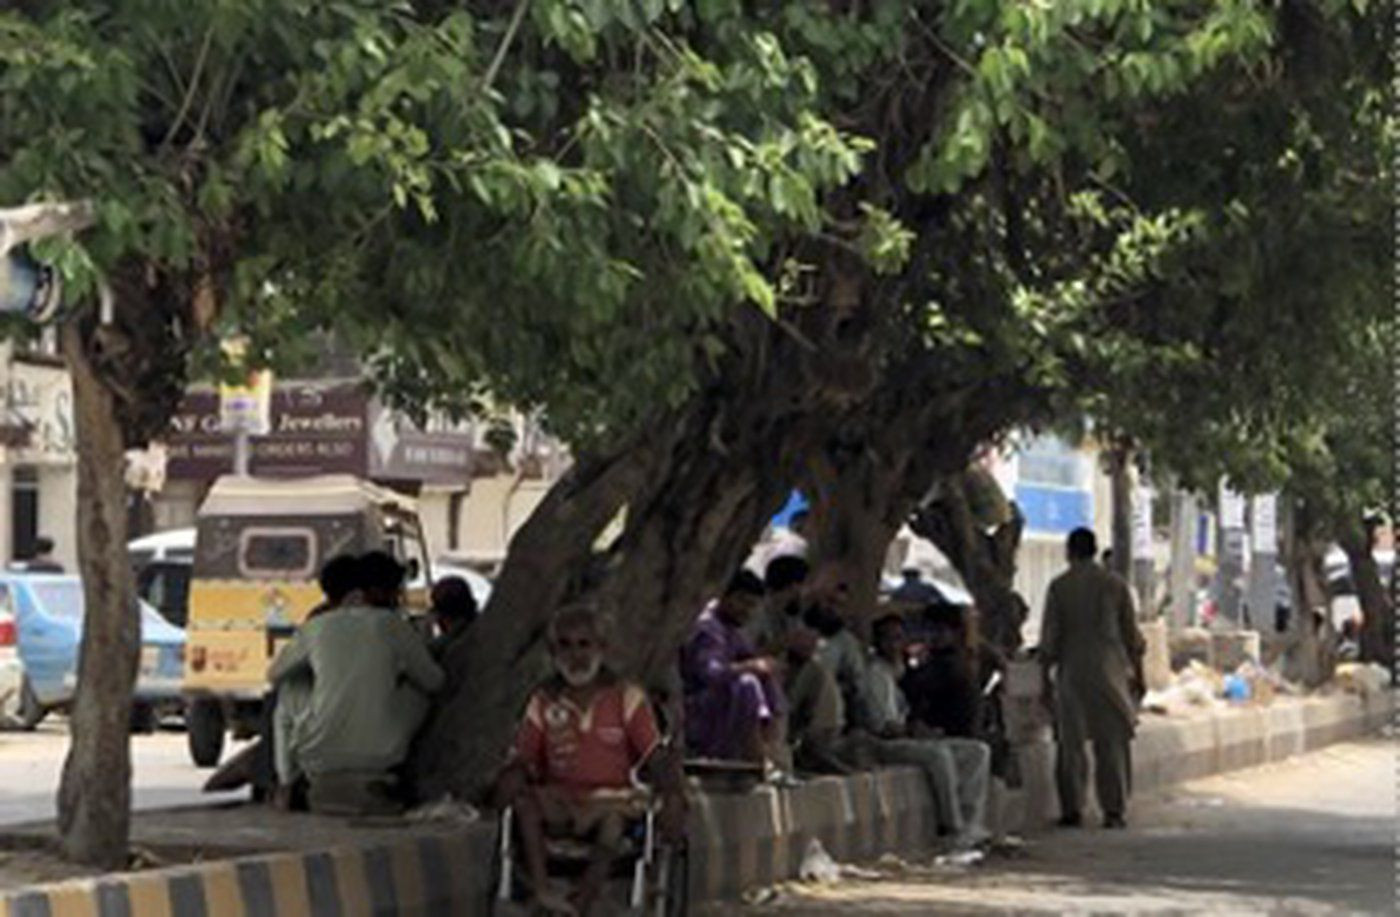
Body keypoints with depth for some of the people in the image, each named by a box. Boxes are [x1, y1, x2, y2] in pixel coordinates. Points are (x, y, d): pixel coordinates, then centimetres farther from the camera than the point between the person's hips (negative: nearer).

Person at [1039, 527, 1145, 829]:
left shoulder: (1059, 587, -3)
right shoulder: (1115, 583, 2)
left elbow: (1050, 637, -2)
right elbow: (1131, 633, 5)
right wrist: (1137, 671, 13)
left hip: (1072, 671, -1)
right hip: (1110, 669, 1)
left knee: (1071, 743, 6)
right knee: (1113, 742, 4)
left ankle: (1072, 810, 5)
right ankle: (1114, 811, 2)